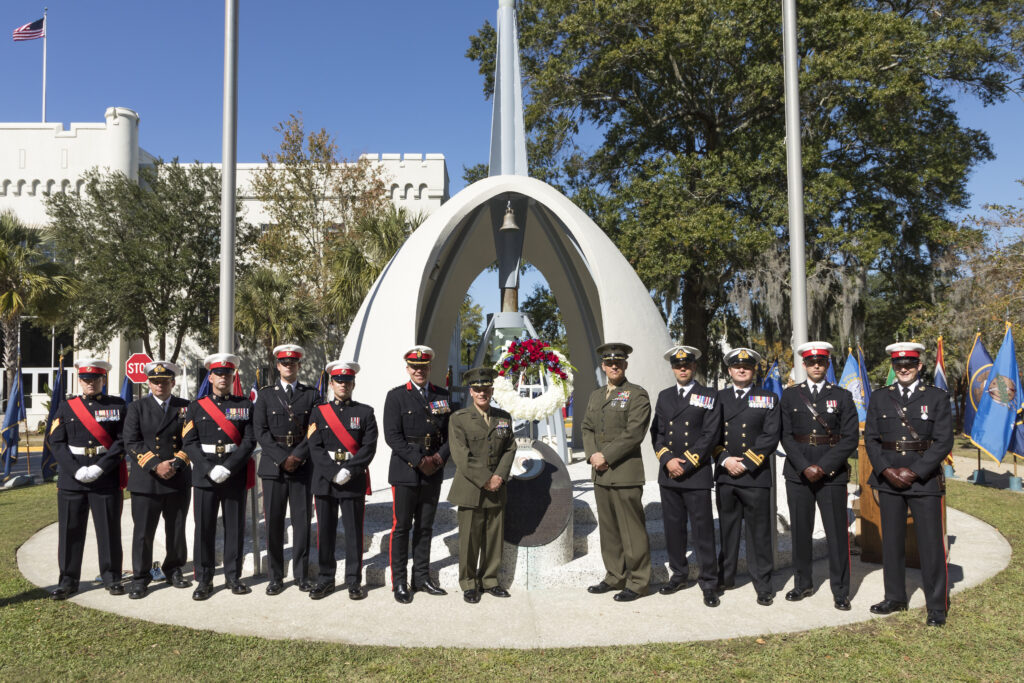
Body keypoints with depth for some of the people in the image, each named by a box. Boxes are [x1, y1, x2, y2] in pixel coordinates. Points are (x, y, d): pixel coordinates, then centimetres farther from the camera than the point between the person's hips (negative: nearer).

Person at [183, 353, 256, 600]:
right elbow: (189, 442, 0)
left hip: (235, 475, 0)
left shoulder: (245, 406, 6)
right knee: (204, 528, 2)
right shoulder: (196, 407, 8)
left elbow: (249, 441, -1)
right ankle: (204, 580, 13)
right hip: (204, 475, 0)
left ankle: (233, 576, 18)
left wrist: (228, 468, -13)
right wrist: (209, 469, -12)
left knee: (235, 526, 5)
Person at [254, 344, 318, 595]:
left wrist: (297, 456, -10)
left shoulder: (311, 395, 8)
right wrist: (282, 459, -10)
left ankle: (302, 575, 13)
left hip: (303, 467, 0)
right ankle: (275, 577, 12)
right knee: (274, 523, 2)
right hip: (273, 467, 0)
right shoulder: (265, 395, 7)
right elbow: (261, 432, -1)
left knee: (302, 521, 3)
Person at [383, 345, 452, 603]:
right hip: (405, 472, -3)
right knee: (401, 527, 1)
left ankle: (421, 578, 21)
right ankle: (399, 583, 10)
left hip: (433, 474, 4)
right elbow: (392, 436, -9)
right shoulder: (396, 396, -2)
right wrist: (418, 461, -15)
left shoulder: (443, 396, 9)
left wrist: (440, 457, -7)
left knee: (425, 527, 11)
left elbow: (451, 433, 10)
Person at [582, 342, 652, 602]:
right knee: (608, 529, 13)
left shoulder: (637, 395, -5)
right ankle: (615, 577, 24)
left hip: (625, 472, -7)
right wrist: (592, 454, -3)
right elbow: (587, 428, 16)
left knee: (632, 530, -1)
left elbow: (634, 433, -14)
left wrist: (606, 456, -15)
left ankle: (637, 582, 9)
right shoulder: (595, 395, 18)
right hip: (601, 473, 7)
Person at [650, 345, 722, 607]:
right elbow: (656, 433, 10)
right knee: (673, 527, 11)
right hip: (668, 475, 4)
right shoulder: (664, 396, 13)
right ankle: (678, 575, 25)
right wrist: (667, 459, -7)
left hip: (697, 474, -4)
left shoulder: (708, 396, 1)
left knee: (702, 529, -1)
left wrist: (686, 463, -12)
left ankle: (708, 583, 9)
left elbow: (710, 435, -7)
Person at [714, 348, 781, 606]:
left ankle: (763, 584, 11)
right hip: (725, 475, 3)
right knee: (727, 528, 12)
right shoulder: (718, 398, 11)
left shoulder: (768, 399, 5)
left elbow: (771, 437, -5)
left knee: (759, 531, 2)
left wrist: (746, 463, -11)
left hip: (756, 476, -2)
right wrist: (725, 459, -9)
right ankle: (725, 577, 24)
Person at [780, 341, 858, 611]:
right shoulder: (790, 395, 6)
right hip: (798, 473, 1)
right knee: (800, 530, 8)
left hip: (832, 474, -1)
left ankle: (840, 591, 13)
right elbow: (786, 435, 1)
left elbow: (851, 438, -3)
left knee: (837, 532, 1)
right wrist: (804, 467, -10)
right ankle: (803, 584, 22)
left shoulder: (842, 396, 3)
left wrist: (822, 467, -11)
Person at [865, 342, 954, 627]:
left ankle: (937, 606, 13)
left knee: (931, 543, 0)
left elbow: (944, 441, -5)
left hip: (924, 479, -3)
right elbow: (871, 438, 5)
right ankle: (895, 598, 23)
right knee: (891, 541, 10)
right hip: (888, 479, 3)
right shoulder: (879, 398, 8)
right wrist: (886, 470, -8)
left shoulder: (937, 397, 0)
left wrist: (914, 472, -12)